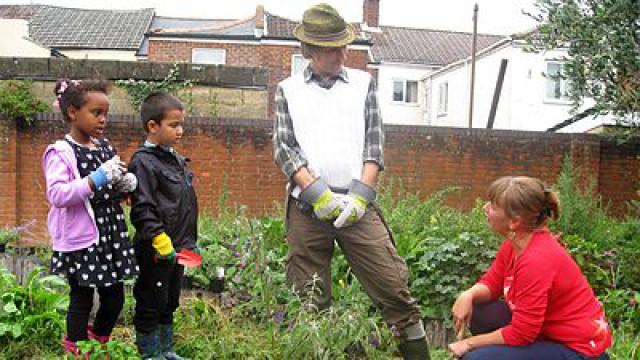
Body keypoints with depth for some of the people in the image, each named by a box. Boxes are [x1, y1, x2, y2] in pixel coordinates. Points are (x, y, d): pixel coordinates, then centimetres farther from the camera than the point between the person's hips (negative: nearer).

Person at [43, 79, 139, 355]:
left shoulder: (105, 147, 9)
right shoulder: (61, 153, -12)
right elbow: (56, 195, -24)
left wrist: (125, 184, -2)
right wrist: (97, 179, -28)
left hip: (111, 234, 7)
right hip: (81, 239, -7)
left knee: (115, 299, 15)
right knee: (81, 301, 6)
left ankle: (98, 344, 39)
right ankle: (76, 351, 27)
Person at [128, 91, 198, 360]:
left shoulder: (177, 159, 13)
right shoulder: (144, 161, -15)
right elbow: (143, 209, -21)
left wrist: (191, 241, 20)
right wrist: (161, 240, -25)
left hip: (177, 248, 9)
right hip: (155, 250, -9)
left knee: (170, 302, 19)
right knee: (150, 304, 5)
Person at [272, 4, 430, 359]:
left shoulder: (363, 82, 13)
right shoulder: (288, 89, 10)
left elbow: (374, 142, 7)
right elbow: (283, 148, 2)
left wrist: (360, 194, -7)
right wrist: (318, 193, -10)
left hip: (356, 202, 0)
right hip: (307, 205, 0)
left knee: (393, 286, -4)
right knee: (308, 299, 6)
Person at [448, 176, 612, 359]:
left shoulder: (536, 260, -30)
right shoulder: (515, 241, -5)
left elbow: (520, 333, -24)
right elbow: (491, 283, 8)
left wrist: (471, 343, -13)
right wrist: (468, 295, -15)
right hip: (545, 329, 9)